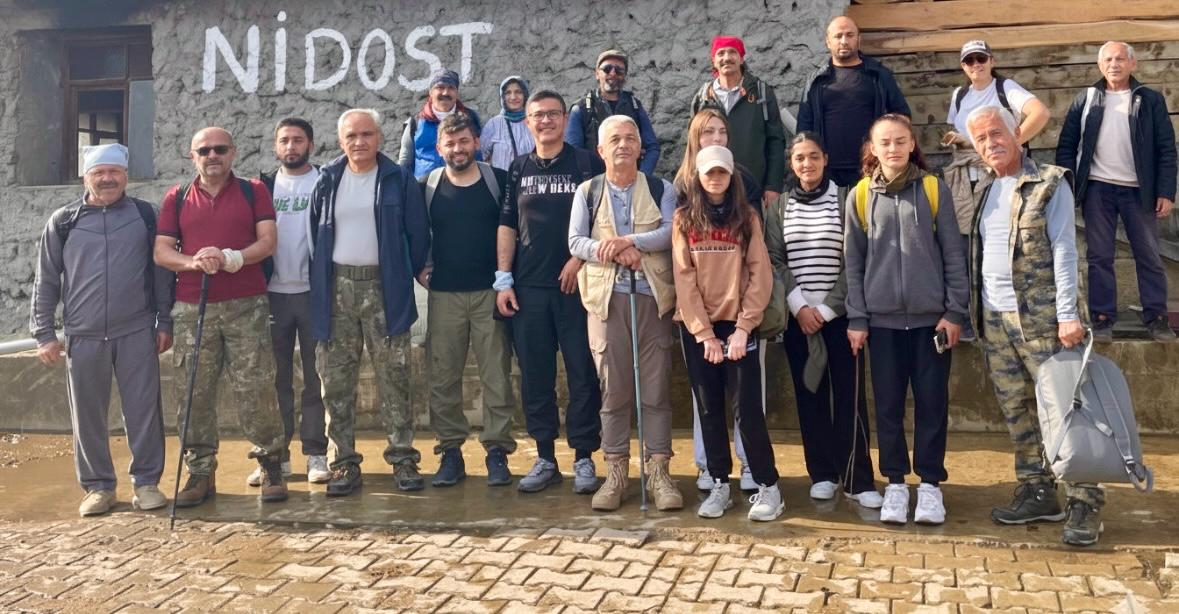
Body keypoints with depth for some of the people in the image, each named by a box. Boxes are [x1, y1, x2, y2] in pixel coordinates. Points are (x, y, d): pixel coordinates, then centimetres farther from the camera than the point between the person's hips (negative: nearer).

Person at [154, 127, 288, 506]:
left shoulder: (253, 192, 9)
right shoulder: (176, 199, 13)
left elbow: (268, 241, -1)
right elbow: (161, 251, 7)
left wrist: (232, 258, -18)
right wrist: (192, 262, -14)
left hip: (247, 308, -2)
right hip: (192, 309, 2)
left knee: (255, 391, -4)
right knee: (193, 393, 2)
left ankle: (271, 465, 10)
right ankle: (201, 472, 12)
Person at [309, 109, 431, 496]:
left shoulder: (398, 180, 2)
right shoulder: (327, 181, 9)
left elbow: (417, 233, 5)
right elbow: (315, 234, 12)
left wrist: (413, 273, 5)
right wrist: (318, 281, 8)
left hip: (384, 288, -2)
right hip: (336, 287, 3)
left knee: (393, 377, 0)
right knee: (336, 380, 3)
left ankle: (403, 458, 8)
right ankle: (345, 462, 11)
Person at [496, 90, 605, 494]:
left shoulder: (587, 164, 2)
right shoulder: (519, 169, 12)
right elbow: (507, 225, 12)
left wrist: (580, 258, -13)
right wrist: (503, 279, 5)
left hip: (577, 283, -3)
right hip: (529, 288, 3)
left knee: (583, 372, 0)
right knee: (534, 374, 6)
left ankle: (584, 458, 10)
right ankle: (545, 458, 16)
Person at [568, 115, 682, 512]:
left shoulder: (660, 190, 8)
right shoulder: (587, 192, 10)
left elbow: (671, 231, -8)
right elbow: (575, 241, 0)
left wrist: (628, 241, -19)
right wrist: (615, 253, -15)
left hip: (653, 297, 0)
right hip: (606, 299, 1)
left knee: (656, 389, 1)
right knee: (613, 390, 3)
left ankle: (658, 472, 9)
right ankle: (615, 473, 12)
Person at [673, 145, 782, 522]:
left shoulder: (747, 218, 4)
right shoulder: (684, 219, 4)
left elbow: (760, 276, -2)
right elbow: (684, 279, -2)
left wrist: (743, 328, -10)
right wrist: (704, 333, -8)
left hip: (738, 325, -1)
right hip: (697, 327, 1)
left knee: (748, 408, -4)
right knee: (709, 408, 6)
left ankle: (768, 487, 6)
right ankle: (719, 486, 16)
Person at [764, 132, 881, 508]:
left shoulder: (845, 199, 2)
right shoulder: (780, 207, 9)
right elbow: (774, 261, 3)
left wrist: (826, 309, -9)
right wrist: (799, 306, -9)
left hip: (839, 314, -2)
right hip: (798, 316, 2)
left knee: (849, 394, -4)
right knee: (810, 394, 5)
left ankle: (857, 480, 0)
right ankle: (822, 474, 13)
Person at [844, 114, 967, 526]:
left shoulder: (934, 190, 1)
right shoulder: (860, 196, 3)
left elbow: (953, 254, 2)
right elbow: (853, 261, 4)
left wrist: (955, 311, -3)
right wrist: (856, 318, 0)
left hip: (931, 317, -1)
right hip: (882, 318, 1)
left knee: (932, 402, 5)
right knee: (888, 404, 6)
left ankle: (930, 484, 17)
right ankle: (895, 483, 18)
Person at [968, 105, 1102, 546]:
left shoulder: (1050, 184, -4)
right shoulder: (987, 191, 15)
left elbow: (1063, 250, -10)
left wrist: (1068, 314, -17)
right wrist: (972, 311, 12)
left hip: (1039, 316, -6)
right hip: (993, 318, 6)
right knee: (1015, 410, 9)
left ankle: (1085, 504, 0)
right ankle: (1037, 493, 19)